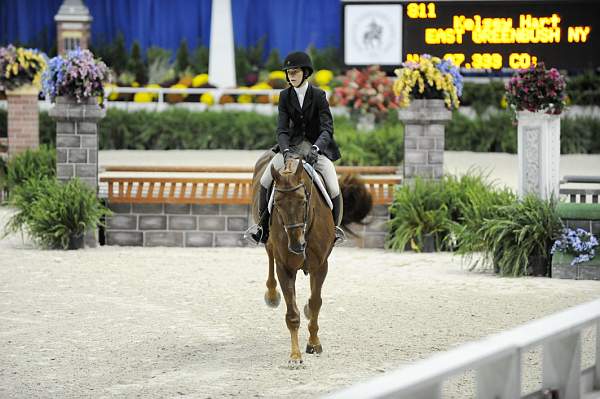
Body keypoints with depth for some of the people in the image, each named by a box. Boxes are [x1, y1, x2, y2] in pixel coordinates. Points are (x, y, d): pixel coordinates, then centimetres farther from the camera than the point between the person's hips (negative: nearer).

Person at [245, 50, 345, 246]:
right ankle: (263, 223, 1)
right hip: (292, 144, 3)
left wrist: (315, 148, -37)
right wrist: (286, 150, -28)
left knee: (333, 189, -19)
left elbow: (327, 128, -18)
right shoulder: (285, 96, -2)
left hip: (318, 145, -3)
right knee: (265, 180, -15)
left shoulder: (318, 95, -11)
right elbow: (282, 128, -8)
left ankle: (335, 225, 8)